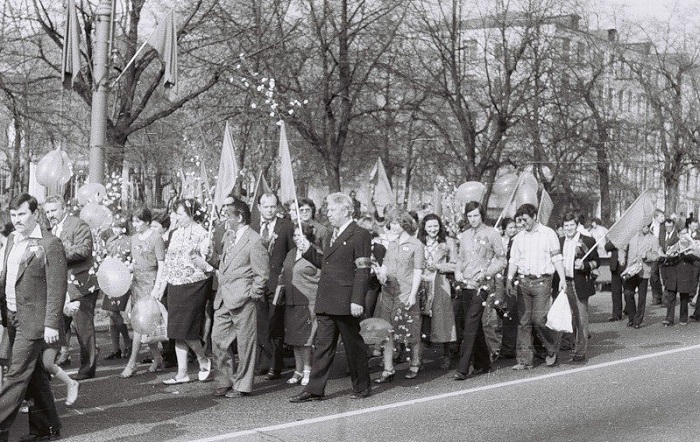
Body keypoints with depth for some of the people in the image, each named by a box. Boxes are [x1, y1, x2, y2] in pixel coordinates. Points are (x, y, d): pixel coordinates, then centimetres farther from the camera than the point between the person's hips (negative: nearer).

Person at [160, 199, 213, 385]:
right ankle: (182, 373, 13)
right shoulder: (176, 234, 14)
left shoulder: (202, 234, -8)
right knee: (177, 331, 7)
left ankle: (203, 361, 14)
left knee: (187, 329, -8)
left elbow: (205, 262, -9)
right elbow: (168, 262, 16)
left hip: (193, 286, -7)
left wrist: (208, 268, -29)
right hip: (175, 287, 7)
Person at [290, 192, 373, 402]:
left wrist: (357, 300, -19)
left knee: (353, 345, 4)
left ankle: (362, 387, 17)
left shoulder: (360, 235, -8)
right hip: (326, 302, 8)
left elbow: (363, 271, -13)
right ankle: (314, 389, 7)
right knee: (322, 346, 6)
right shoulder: (330, 236, 19)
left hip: (346, 303, -7)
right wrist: (308, 251, 9)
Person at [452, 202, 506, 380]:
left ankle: (462, 369, -16)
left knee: (470, 327, -14)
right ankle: (483, 364, 24)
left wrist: (485, 273, -13)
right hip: (465, 286, 6)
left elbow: (502, 260, 0)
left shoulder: (491, 234, -1)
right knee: (474, 327, 11)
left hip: (481, 286, -6)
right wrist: (458, 273, 3)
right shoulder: (464, 236, 15)